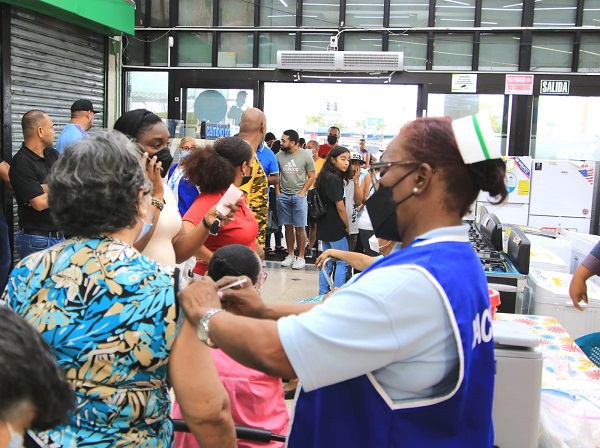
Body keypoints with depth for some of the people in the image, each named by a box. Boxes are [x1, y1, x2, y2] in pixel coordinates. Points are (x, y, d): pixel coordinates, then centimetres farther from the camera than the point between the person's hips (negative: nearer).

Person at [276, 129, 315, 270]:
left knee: (300, 227, -2)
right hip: (283, 195, 3)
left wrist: (302, 193, -7)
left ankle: (301, 257, 5)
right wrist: (277, 192, 3)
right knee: (288, 226, 8)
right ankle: (290, 255, 18)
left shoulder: (305, 156, -4)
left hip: (299, 196, -3)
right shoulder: (279, 156, 4)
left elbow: (311, 176, -1)